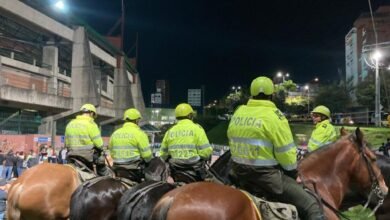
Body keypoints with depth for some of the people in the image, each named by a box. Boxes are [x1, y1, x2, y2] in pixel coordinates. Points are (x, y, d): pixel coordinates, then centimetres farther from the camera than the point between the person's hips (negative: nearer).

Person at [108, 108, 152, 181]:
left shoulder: (115, 133, 9)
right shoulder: (139, 133, -8)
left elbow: (112, 153, 14)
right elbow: (147, 155, -11)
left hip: (118, 171, 7)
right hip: (135, 171, -7)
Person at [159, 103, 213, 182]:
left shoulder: (170, 131, 8)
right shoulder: (197, 128, -5)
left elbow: (163, 154, 11)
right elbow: (205, 151, -11)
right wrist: (208, 156, 11)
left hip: (176, 171, 5)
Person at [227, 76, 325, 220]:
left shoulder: (238, 112, 7)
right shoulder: (274, 115, -13)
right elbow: (286, 153, -11)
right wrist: (292, 171, 6)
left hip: (240, 174, 8)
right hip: (266, 176, -7)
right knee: (312, 207, -6)